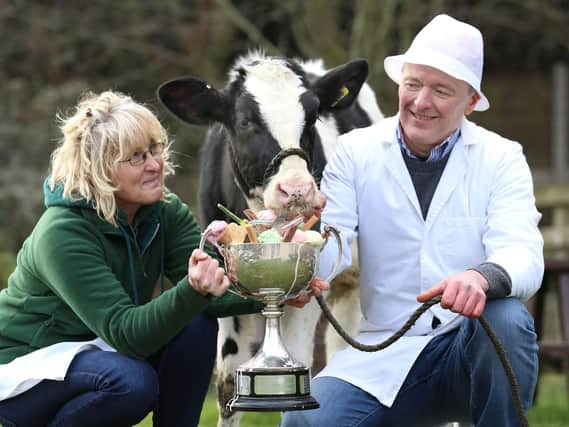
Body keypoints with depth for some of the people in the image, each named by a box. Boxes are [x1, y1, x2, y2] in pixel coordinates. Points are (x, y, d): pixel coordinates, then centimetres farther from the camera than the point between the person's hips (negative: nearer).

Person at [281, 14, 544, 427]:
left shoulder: (501, 158, 1)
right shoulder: (356, 151, 4)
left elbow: (523, 255, -14)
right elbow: (329, 250, -7)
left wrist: (482, 278, -39)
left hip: (469, 349, -1)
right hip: (384, 357, 1)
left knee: (506, 318, -34)